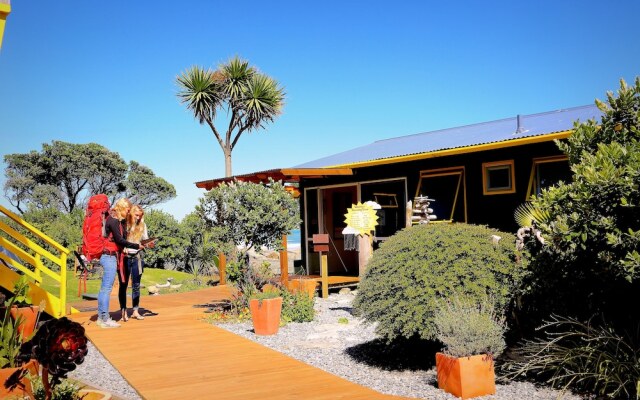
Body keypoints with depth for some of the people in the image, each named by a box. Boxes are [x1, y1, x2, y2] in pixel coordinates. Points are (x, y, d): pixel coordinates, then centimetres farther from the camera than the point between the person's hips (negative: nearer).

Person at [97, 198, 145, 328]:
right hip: (110, 255, -10)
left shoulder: (116, 220, 16)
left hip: (109, 256, 10)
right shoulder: (113, 221, -13)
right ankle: (105, 319, -6)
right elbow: (119, 240, -16)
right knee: (107, 288, -8)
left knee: (104, 288, 12)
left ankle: (101, 317, 18)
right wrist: (137, 246, -12)